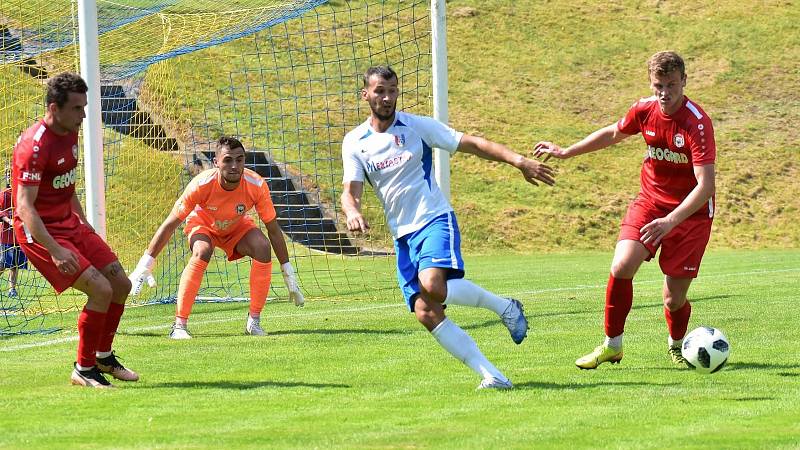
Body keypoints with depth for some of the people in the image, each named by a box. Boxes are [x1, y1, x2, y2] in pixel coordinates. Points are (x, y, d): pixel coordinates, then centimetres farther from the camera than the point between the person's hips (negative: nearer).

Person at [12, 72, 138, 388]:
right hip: (41, 232, -9)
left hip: (70, 224, 9)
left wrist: (84, 225, 22)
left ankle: (104, 357, 26)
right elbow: (24, 207, -27)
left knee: (121, 285, 7)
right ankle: (84, 370, -4)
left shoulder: (69, 133, 6)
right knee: (101, 289, -19)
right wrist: (55, 251, -34)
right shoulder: (35, 145, -23)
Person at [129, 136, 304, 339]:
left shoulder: (257, 186, -30)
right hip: (203, 224, -2)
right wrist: (145, 265, -27)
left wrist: (288, 274, -13)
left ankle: (254, 320, -13)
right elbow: (170, 224, -26)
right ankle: (179, 325, -30)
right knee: (202, 252, -34)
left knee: (262, 248, -27)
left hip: (238, 227, 2)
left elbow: (273, 229, -17)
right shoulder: (202, 184, -35)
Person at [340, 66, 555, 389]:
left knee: (433, 286, -31)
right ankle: (491, 375, -9)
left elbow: (471, 144, 1)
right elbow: (350, 191, 0)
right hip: (402, 235, 4)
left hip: (434, 220, -4)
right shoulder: (355, 142, 7)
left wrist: (518, 160, -10)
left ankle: (505, 307, -7)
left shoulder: (417, 126, 1)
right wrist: (352, 212, -24)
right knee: (425, 312, -12)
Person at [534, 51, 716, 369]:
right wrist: (566, 152, 21)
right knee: (622, 267, -19)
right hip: (650, 201, 4)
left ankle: (676, 345, 32)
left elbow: (705, 185, -30)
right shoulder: (644, 110, -7)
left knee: (674, 299, -3)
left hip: (691, 211, -4)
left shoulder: (697, 123, -24)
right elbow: (613, 133, 16)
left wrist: (671, 221, -41)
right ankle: (612, 345, 0)